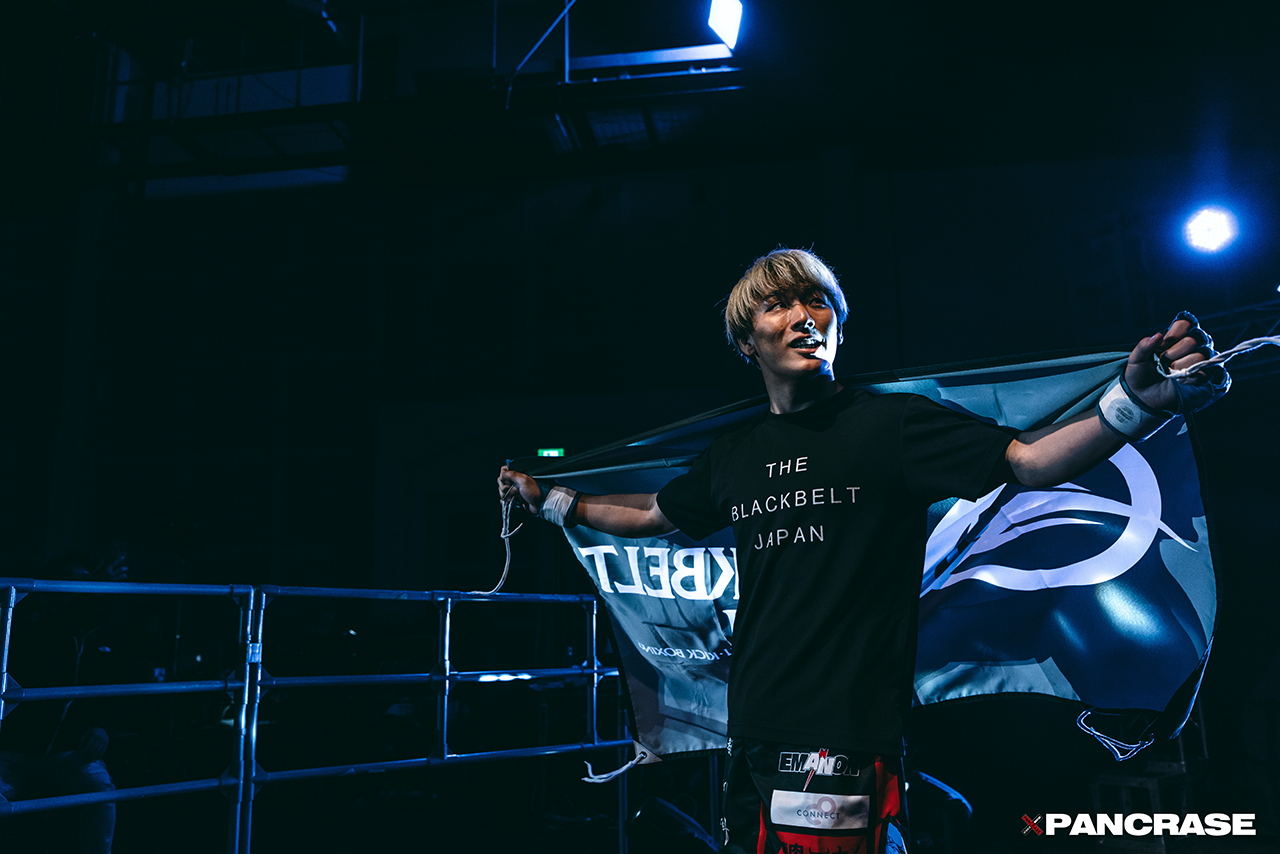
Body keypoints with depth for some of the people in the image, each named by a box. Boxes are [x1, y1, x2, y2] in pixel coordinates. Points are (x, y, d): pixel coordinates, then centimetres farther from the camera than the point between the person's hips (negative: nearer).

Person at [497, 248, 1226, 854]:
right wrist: (548, 499, 26)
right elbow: (653, 516, 24)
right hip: (754, 737, 6)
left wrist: (1136, 403, -32)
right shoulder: (735, 457, 10)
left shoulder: (891, 424, -5)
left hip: (848, 742, -6)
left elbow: (1030, 461, -15)